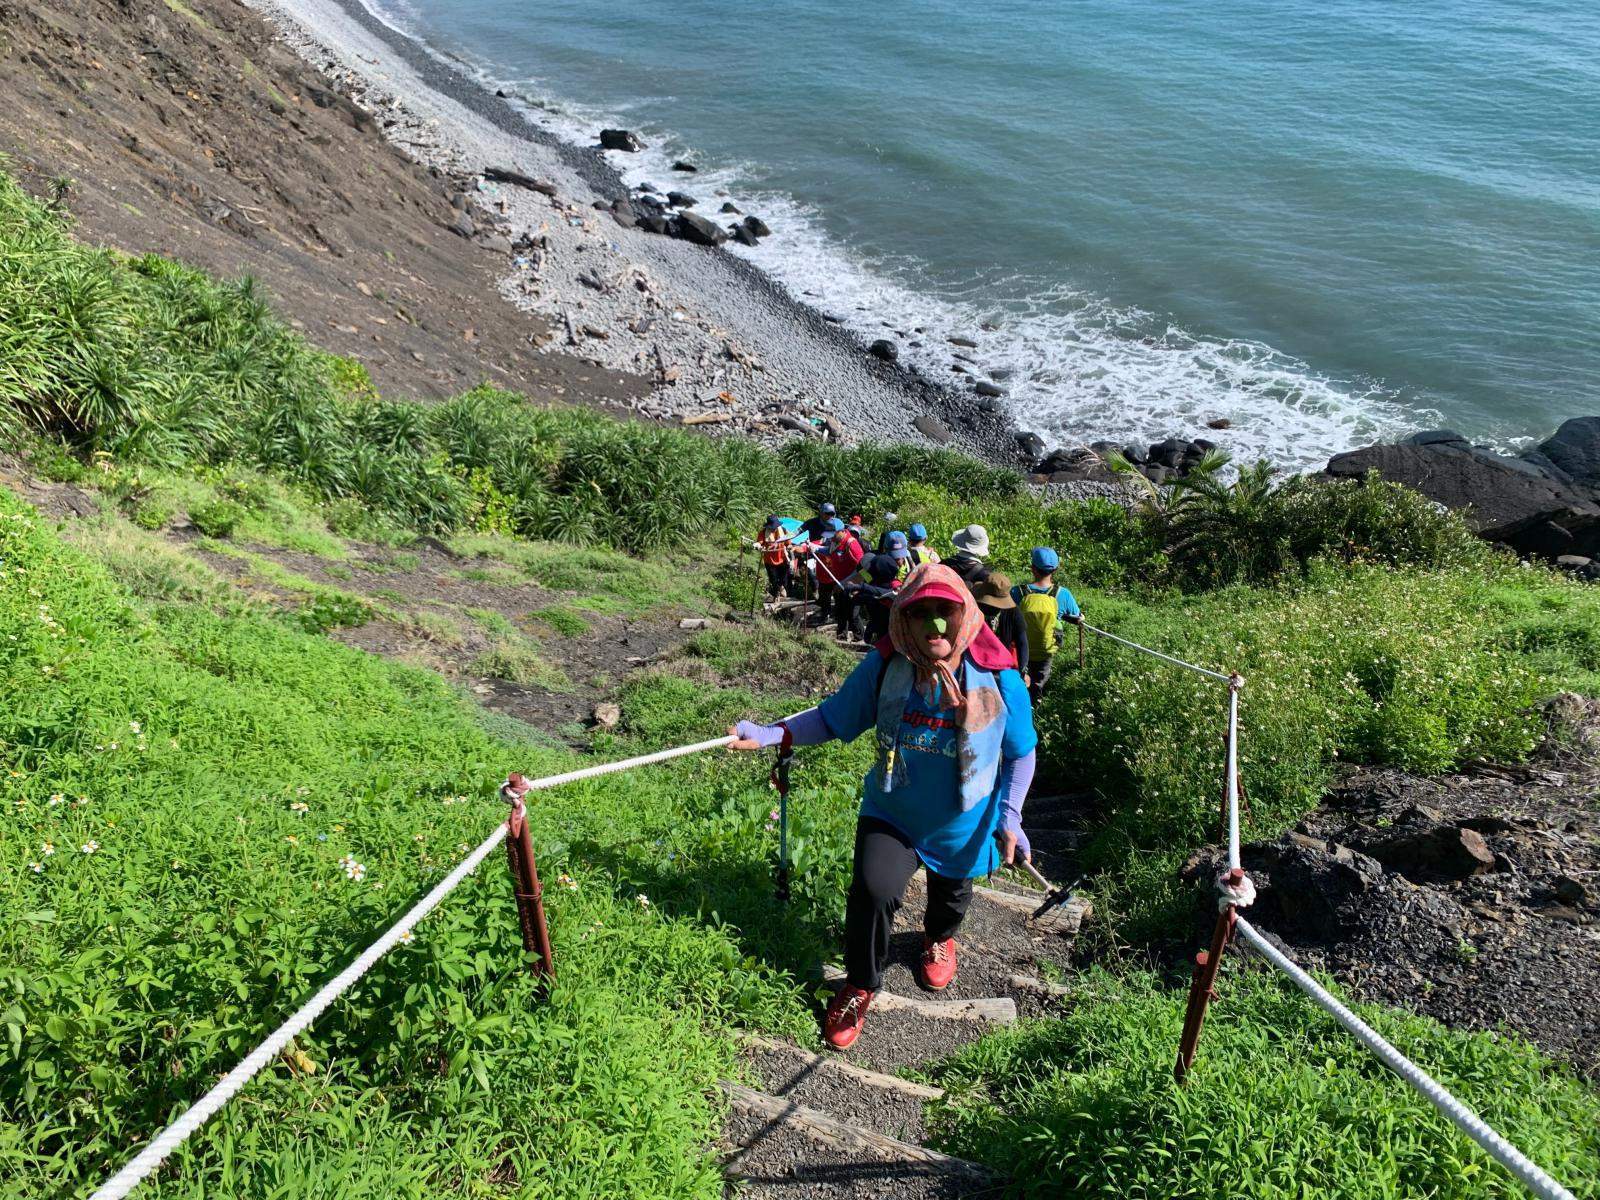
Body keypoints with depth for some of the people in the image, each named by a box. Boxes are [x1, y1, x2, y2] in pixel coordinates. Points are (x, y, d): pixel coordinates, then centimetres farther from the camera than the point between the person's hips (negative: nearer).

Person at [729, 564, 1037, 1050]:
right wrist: (768, 734, -22)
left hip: (962, 825, 1)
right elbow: (831, 719, -11)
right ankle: (860, 987, 7)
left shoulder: (997, 676, -21)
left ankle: (939, 938, 66)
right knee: (873, 890, -23)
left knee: (950, 896, 26)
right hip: (891, 814, -1)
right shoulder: (884, 666, -20)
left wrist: (1009, 818, -11)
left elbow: (1021, 752, -6)